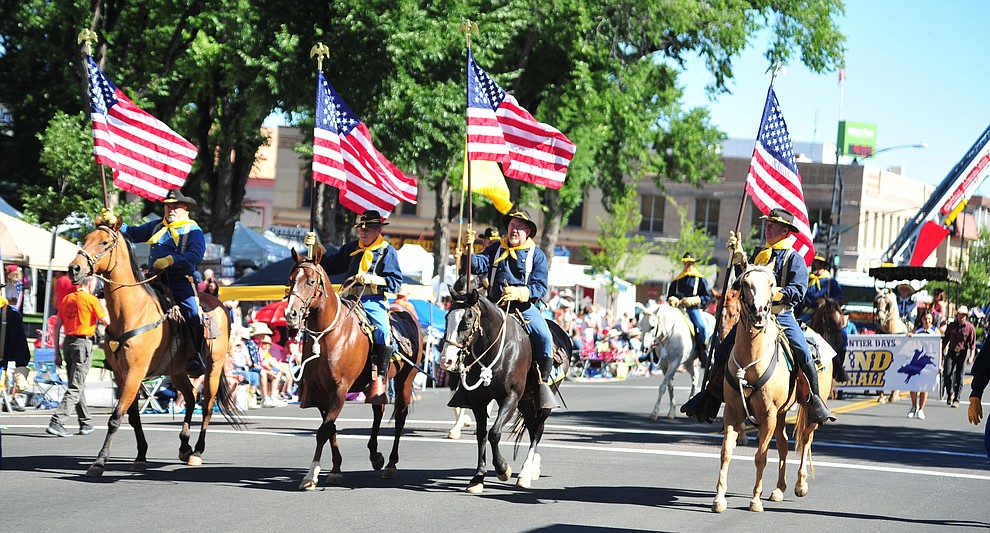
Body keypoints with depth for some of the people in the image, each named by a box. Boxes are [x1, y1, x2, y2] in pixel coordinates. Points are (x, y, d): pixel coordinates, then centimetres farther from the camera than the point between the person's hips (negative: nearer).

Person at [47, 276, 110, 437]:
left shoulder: (67, 299, 11)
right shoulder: (91, 300, -7)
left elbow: (57, 326, 10)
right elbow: (107, 321, -9)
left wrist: (57, 352, 13)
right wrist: (103, 306, 9)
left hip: (68, 342, 7)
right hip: (84, 343, -7)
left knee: (78, 386, 17)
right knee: (76, 387, -7)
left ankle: (85, 423, 24)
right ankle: (56, 422, -17)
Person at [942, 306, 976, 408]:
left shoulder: (970, 328, -2)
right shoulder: (951, 326, 6)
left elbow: (972, 344, -2)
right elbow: (945, 340, 14)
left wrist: (971, 357, -11)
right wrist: (942, 353, 12)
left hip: (962, 353, -2)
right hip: (951, 352, 2)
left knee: (959, 376, 1)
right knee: (947, 373, -10)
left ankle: (956, 399, 8)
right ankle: (950, 393, 14)